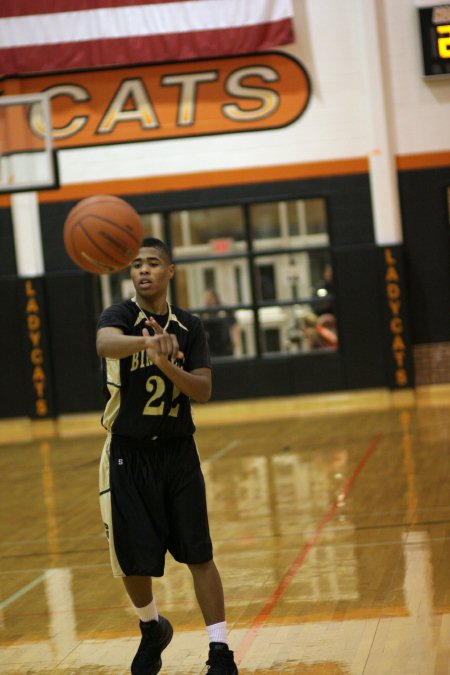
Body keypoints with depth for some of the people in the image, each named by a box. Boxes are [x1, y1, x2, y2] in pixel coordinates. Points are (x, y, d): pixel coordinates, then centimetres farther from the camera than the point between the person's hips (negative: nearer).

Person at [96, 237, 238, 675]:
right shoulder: (119, 316, -9)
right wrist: (147, 343, -57)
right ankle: (152, 630, 33)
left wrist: (166, 364, -26)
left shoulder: (189, 327, 2)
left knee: (198, 555, 0)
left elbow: (203, 392, -6)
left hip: (177, 451, 2)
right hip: (128, 454, -2)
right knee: (133, 560, 5)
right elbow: (105, 343, -35)